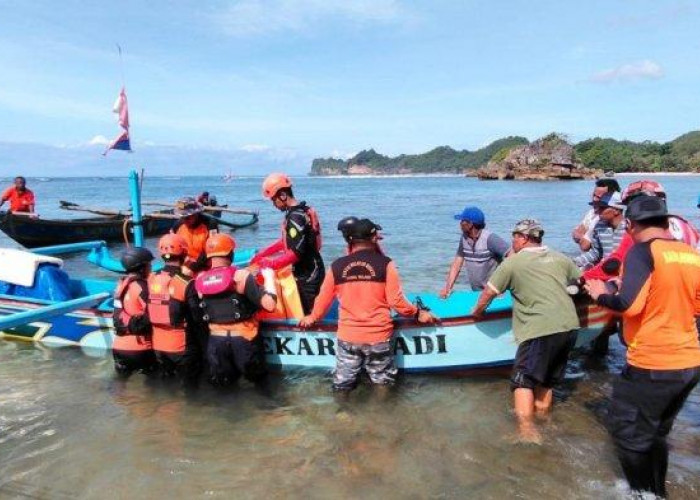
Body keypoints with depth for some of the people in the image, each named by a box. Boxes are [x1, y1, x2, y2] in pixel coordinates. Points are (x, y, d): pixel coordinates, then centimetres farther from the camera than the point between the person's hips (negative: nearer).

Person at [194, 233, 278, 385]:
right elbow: (269, 305, -20)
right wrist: (269, 277, -6)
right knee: (256, 377, 18)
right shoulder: (241, 276, -15)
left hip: (216, 340, 3)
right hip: (243, 339, -3)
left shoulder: (200, 280, -1)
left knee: (223, 382, 22)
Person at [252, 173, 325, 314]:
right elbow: (286, 241, 17)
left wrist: (270, 264, -16)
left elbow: (295, 253, -25)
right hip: (311, 272, 10)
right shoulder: (303, 210, 9)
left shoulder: (295, 217, -22)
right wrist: (262, 254, 15)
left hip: (307, 277, -10)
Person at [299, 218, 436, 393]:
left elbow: (323, 299, 8)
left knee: (342, 386, 16)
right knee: (383, 384, 15)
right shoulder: (385, 263, -9)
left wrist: (312, 317, 28)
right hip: (378, 336, -1)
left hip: (347, 337, 2)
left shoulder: (336, 266, -2)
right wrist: (418, 313, 8)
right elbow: (396, 301, -10)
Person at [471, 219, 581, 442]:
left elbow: (488, 292, 0)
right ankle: (542, 414, 32)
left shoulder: (513, 262, -2)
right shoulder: (560, 258, 15)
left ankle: (527, 430, -6)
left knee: (523, 380, 1)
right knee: (546, 378, 21)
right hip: (569, 327, 7)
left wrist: (477, 312, 17)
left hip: (540, 330, -7)